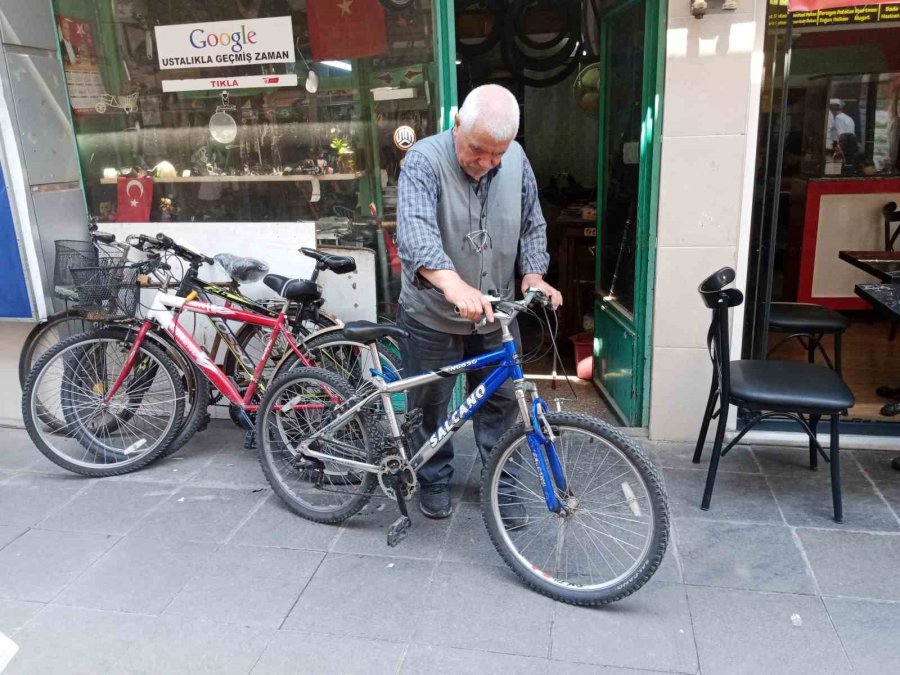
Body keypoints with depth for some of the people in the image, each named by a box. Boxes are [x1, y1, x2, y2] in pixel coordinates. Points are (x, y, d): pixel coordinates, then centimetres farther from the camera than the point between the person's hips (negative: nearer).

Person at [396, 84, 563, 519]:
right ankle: (434, 480, 35)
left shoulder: (516, 160, -3)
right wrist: (453, 284, -53)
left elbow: (532, 226, 8)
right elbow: (415, 232, -36)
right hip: (433, 316, -4)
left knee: (501, 403, 14)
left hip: (496, 316, 4)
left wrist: (532, 273, -10)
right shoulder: (424, 161, -19)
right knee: (430, 406, 13)